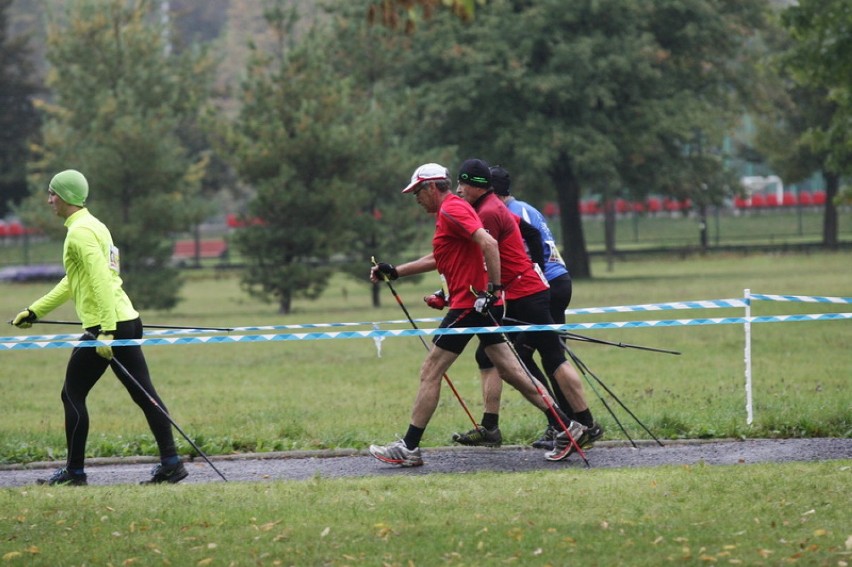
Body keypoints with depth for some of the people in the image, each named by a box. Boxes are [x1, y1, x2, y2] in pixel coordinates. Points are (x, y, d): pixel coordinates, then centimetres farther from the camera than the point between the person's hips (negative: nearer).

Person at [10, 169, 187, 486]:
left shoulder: (80, 231, -11)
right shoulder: (93, 226, 21)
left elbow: (101, 281, -21)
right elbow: (72, 282, 30)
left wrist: (106, 330, -26)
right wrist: (34, 311, 31)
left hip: (106, 326, -9)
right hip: (127, 322, 9)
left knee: (72, 395, 1)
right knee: (144, 395, 5)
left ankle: (74, 471, 5)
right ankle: (170, 463, 2)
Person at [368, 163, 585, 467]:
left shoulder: (451, 209, -10)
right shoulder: (452, 210, 22)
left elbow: (488, 243, -24)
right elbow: (438, 260, 34)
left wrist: (493, 288, -26)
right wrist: (394, 271, 34)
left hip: (469, 304, -10)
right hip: (480, 304, 10)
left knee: (430, 373, -4)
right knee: (512, 372, 7)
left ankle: (409, 447, -1)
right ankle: (567, 426, 3)